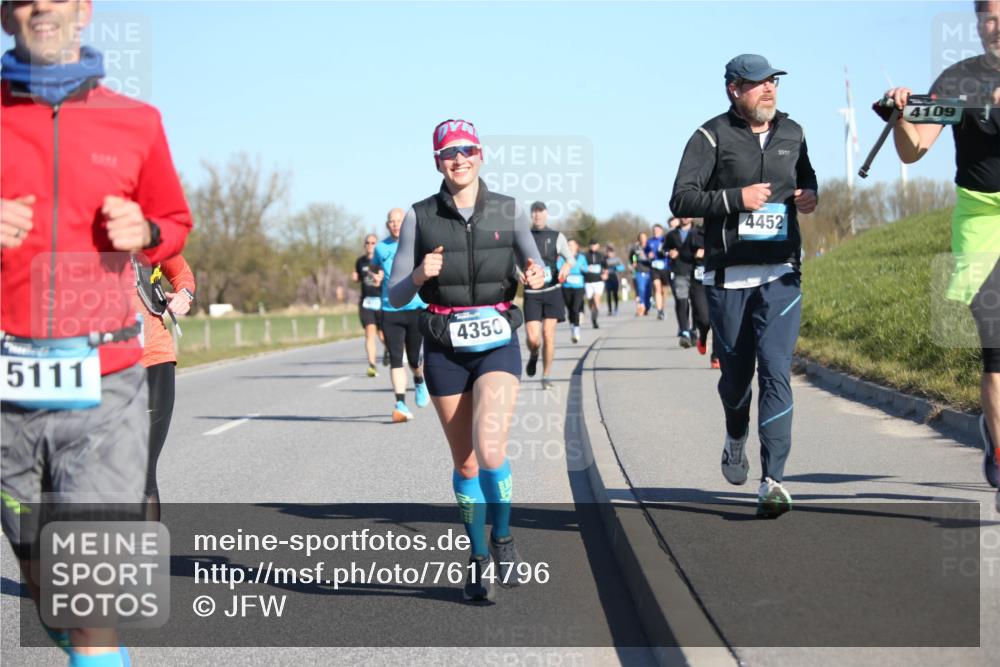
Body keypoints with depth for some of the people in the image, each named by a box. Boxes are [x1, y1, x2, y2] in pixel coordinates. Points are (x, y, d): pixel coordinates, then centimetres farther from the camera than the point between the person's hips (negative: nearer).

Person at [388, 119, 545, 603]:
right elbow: (395, 295, 1)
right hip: (445, 349, 1)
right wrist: (420, 275, -19)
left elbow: (535, 266, 15)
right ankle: (479, 559, 24)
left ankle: (503, 540, 5)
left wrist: (536, 277, -8)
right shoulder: (419, 218, 1)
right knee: (464, 461, 7)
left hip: (498, 343, -1)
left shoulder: (509, 211, 3)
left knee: (489, 448, -20)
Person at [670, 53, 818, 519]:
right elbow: (681, 200, -7)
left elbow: (805, 177, 30)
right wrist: (736, 198, -18)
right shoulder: (712, 137, -2)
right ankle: (736, 437, 42)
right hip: (728, 275, -2)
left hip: (780, 274, 2)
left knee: (776, 371, -11)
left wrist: (810, 196, 7)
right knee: (735, 371, 9)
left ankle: (772, 480, -14)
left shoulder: (792, 134, 12)